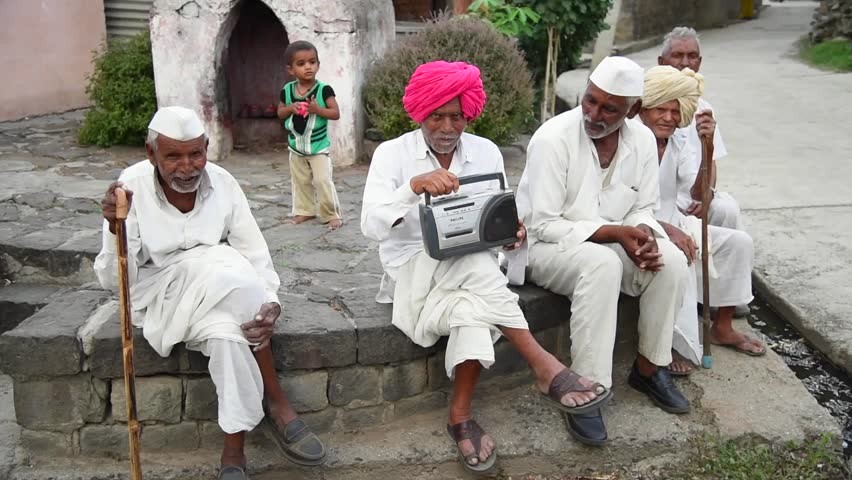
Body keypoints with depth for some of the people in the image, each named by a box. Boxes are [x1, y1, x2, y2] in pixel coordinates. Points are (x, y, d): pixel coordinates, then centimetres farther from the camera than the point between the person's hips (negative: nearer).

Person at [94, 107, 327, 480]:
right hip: (160, 296, -2)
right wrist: (116, 228, -34)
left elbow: (256, 255, -8)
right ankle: (276, 405, -21)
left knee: (229, 334, -33)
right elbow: (114, 280, -15)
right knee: (227, 272, -32)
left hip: (222, 292, 2)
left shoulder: (222, 183, -8)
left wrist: (270, 303, -27)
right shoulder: (132, 187, -14)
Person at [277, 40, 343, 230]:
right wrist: (291, 108, -15)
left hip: (319, 147, -4)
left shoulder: (324, 90, -15)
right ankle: (305, 210, 31)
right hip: (296, 147, 4)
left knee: (323, 181, -9)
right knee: (300, 182, 16)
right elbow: (280, 113, 6)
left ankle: (332, 214, 3)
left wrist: (318, 109, -29)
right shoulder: (287, 90, -4)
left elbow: (336, 114, -14)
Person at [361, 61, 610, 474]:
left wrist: (512, 230, -18)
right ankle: (544, 366, -30)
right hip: (413, 273, -3)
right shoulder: (391, 153, -6)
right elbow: (371, 226, -19)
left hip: (472, 271, 3)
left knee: (472, 311, -34)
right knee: (477, 265, -35)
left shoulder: (486, 152, 4)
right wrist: (414, 186, -36)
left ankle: (461, 415, -21)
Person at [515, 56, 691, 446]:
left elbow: (642, 209, 5)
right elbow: (543, 225, -21)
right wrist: (614, 232, -27)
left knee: (671, 260, -20)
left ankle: (649, 367, 0)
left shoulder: (642, 140, -4)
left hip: (611, 244, 6)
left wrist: (644, 234, -20)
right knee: (602, 264, -36)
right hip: (546, 246, -5)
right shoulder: (553, 138, -21)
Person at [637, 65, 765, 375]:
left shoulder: (680, 141, 2)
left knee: (739, 242, -3)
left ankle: (722, 328, 12)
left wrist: (708, 150, -26)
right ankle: (677, 345, -17)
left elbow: (700, 194, -12)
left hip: (674, 224, 7)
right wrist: (666, 229, -31)